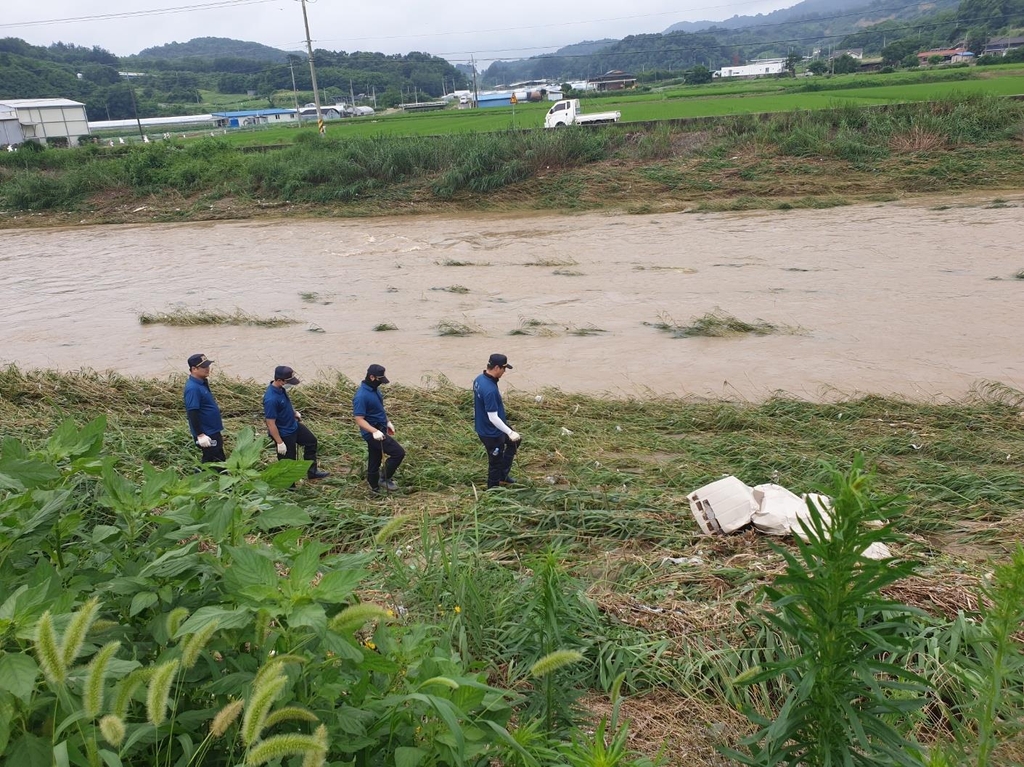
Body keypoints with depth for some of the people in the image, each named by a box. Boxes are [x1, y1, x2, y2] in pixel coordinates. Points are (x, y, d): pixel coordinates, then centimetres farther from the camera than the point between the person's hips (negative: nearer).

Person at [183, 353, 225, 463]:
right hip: (206, 433, -10)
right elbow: (192, 414, -25)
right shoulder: (193, 388, -23)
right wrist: (200, 435, -24)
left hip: (212, 431, 10)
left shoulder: (202, 382, 7)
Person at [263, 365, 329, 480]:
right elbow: (271, 424, -29)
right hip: (284, 434, -10)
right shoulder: (271, 399, -35)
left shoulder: (281, 388, -8)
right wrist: (280, 443, -25)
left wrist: (294, 412, 10)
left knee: (311, 441, 24)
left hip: (294, 425, 10)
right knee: (288, 462, 7)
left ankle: (312, 472, 37)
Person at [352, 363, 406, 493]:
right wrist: (374, 431, -35)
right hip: (373, 433, -9)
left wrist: (388, 422, 21)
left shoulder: (374, 389, 6)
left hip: (379, 429, 9)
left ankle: (375, 489, 28)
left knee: (374, 462, 17)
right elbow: (359, 419, -26)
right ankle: (385, 479, 4)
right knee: (399, 453, -10)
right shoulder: (361, 396, -24)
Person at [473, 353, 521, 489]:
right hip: (491, 433, -10)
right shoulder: (490, 390, -35)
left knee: (514, 441, 28)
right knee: (496, 463, 10)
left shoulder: (479, 379, -4)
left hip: (484, 427, 10)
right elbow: (493, 418, -32)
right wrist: (510, 432, -25)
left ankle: (503, 475, 38)